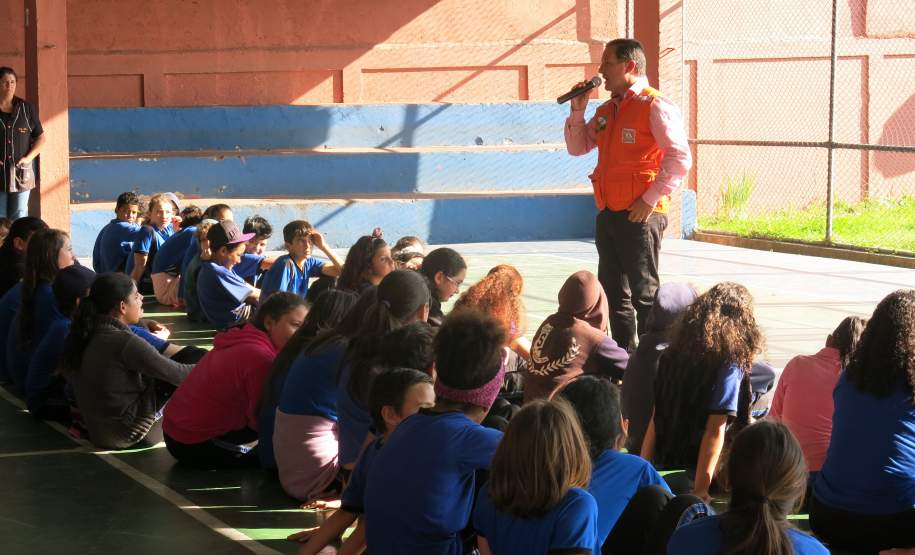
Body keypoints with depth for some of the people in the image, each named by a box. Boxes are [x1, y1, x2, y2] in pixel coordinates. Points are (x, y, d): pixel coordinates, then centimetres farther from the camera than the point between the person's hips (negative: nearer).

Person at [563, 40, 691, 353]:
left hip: (640, 216, -9)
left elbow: (680, 159, -16)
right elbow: (577, 148, 22)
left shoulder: (655, 107, -10)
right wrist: (578, 110, 8)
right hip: (608, 214, 9)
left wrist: (650, 200, -17)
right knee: (613, 292, 13)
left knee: (644, 293, -4)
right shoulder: (606, 111, 16)